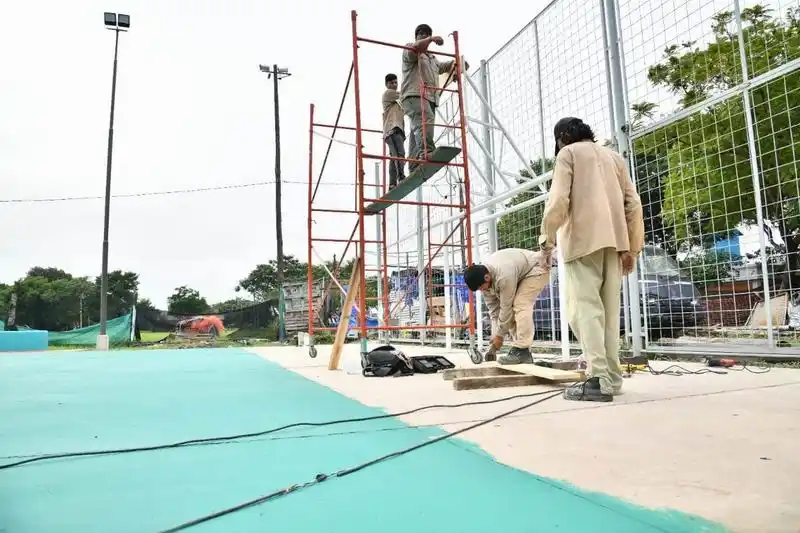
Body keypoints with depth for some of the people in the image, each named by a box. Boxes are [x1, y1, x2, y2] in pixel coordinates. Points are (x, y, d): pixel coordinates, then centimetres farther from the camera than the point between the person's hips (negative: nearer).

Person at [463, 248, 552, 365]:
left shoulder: (504, 276, -39)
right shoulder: (481, 277, -14)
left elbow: (505, 307, -29)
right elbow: (493, 307, -7)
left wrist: (499, 334, -18)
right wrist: (495, 334, -10)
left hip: (536, 269, -8)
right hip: (519, 274, 8)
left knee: (520, 306, -23)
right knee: (512, 309, -2)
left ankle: (522, 351, -24)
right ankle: (522, 351, 1)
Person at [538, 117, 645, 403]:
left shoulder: (568, 153, 7)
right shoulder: (614, 156, 23)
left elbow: (558, 199, -8)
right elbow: (633, 204, 15)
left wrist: (547, 236, -2)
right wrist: (632, 247, 15)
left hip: (583, 239, -6)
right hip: (614, 240, 6)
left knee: (586, 309, -9)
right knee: (609, 309, 8)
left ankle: (598, 380, -17)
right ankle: (612, 376, 9)